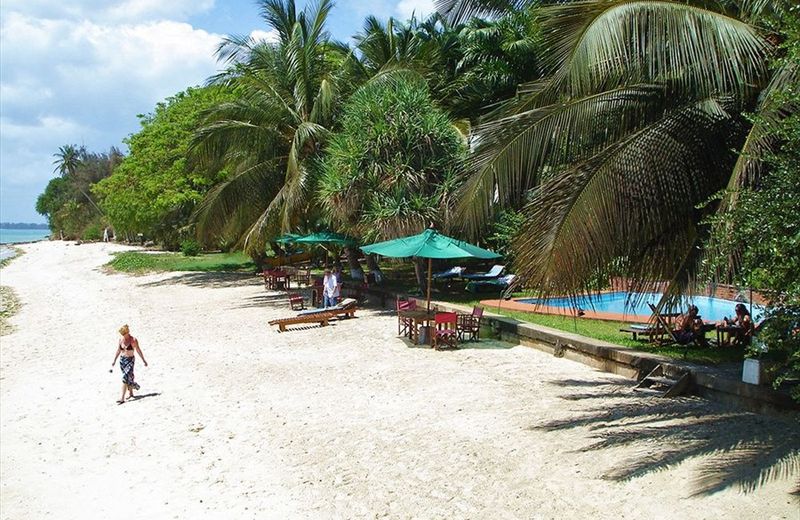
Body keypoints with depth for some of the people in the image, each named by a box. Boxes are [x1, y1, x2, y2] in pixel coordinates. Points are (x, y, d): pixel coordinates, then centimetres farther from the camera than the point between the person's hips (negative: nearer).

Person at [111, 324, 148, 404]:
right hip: (122, 360, 5)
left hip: (130, 360, -5)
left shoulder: (133, 340, -12)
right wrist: (114, 360, 10)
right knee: (129, 377, 17)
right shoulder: (121, 340, 3)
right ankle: (131, 393, 35)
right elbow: (118, 351, 12)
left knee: (125, 378, -14)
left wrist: (143, 361, 0)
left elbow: (138, 351, -5)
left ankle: (122, 398, -15)